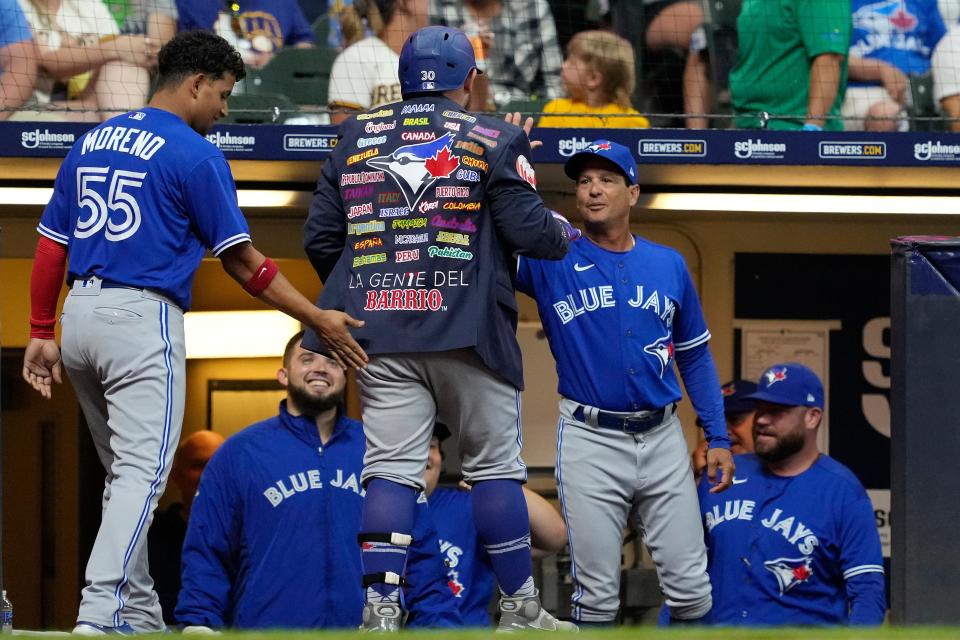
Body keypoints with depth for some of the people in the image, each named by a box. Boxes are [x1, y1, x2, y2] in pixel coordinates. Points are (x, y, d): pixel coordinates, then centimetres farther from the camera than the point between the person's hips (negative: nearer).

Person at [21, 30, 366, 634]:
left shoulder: (91, 142, 14)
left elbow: (51, 244, 13)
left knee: (125, 472, 16)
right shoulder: (194, 154, -6)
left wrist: (42, 333, 16)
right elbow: (241, 260, -5)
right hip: (143, 317, -8)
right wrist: (319, 319, 0)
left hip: (80, 311, 8)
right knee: (142, 472, -11)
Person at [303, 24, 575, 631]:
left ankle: (381, 606, -11)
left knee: (391, 467, 1)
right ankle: (520, 610, 8)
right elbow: (529, 229, -5)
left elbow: (320, 237, 10)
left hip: (379, 331, 3)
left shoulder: (356, 137, 12)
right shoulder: (493, 139, 2)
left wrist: (350, 296, 26)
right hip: (467, 330, -3)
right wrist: (563, 233, 17)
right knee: (496, 465, 6)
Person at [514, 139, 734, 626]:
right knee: (596, 594, -1)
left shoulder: (668, 265, 9)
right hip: (590, 442, -2)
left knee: (691, 586, 2)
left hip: (661, 437, 2)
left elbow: (695, 356, 15)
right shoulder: (551, 258, 1)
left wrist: (718, 439, 9)